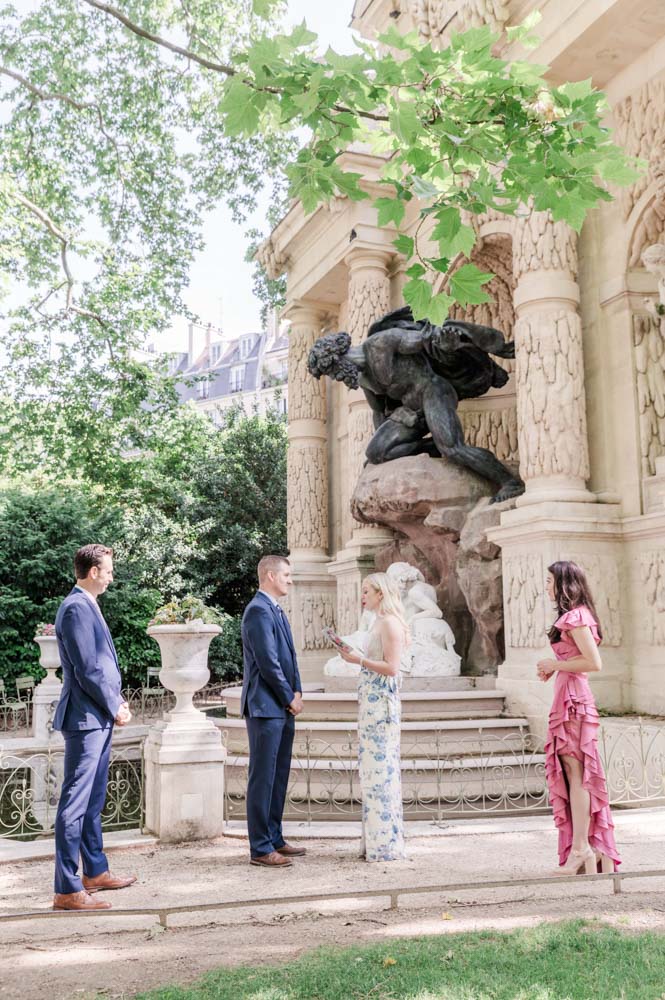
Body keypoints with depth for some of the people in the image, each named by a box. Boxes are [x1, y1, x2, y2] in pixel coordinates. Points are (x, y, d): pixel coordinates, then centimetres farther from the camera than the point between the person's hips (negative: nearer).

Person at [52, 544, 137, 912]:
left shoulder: (88, 605, 15)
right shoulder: (76, 608, -16)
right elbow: (87, 669, -19)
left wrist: (117, 700, 9)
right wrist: (114, 708, -11)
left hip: (99, 718, 10)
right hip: (85, 718, -10)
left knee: (93, 800, 18)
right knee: (75, 803, -5)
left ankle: (95, 871, 30)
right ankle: (67, 890, 0)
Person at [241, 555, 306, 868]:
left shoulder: (276, 610, 17)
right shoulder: (258, 610, -15)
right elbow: (268, 662, -18)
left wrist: (297, 692, 5)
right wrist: (290, 698, -9)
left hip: (283, 707, 10)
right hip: (265, 707, -10)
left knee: (279, 776, 15)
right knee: (263, 778, -3)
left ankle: (274, 839, 24)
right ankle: (260, 849, 4)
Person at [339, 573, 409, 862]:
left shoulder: (390, 623, -11)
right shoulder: (380, 622, 17)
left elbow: (391, 667, -18)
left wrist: (358, 659, -15)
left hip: (381, 703, -10)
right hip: (372, 703, 10)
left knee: (380, 767, -6)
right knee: (373, 768, 11)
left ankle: (386, 844, 1)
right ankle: (377, 841, 18)